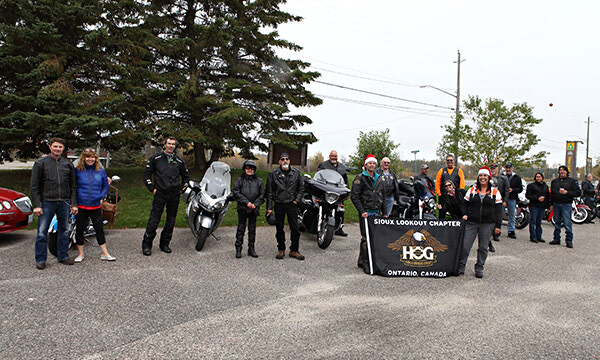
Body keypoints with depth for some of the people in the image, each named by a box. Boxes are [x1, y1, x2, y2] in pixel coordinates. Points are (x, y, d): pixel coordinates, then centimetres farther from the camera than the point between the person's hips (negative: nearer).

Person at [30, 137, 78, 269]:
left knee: (64, 231, 9)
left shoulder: (68, 164, 11)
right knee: (42, 232, -2)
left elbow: (73, 186, 13)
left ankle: (63, 256, 20)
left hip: (64, 203, 3)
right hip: (47, 202, -3)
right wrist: (36, 205, -9)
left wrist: (74, 204, 6)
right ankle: (40, 259, 9)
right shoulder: (40, 163, 2)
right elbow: (34, 186, -1)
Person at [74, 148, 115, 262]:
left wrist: (101, 197, 2)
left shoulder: (101, 171, 5)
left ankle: (105, 254, 12)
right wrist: (75, 199, -3)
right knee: (79, 229, 7)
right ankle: (80, 254, 22)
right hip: (81, 206, -1)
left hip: (96, 206, 1)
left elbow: (106, 186, 14)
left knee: (99, 229, 5)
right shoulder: (77, 171, -1)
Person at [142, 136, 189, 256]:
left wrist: (181, 189, 12)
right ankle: (146, 245, 5)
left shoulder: (179, 161, 12)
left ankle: (164, 244, 20)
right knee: (154, 220, -5)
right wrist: (152, 188, -1)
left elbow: (186, 177, 24)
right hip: (160, 193, -3)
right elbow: (147, 174, 8)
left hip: (174, 195, 3)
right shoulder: (155, 158, 5)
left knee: (171, 221, 7)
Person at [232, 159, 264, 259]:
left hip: (254, 209, 2)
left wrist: (255, 204, -10)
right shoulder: (240, 180, 1)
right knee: (241, 228, 0)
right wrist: (246, 202, -16)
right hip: (242, 209, -2)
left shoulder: (259, 181, 6)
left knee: (252, 229, 9)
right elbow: (236, 193, -7)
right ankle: (238, 249, 9)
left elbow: (262, 194, 5)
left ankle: (251, 249, 19)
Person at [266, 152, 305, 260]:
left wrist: (297, 200, 1)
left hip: (292, 204, 1)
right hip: (278, 204, 0)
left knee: (295, 228, -1)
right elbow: (269, 192, 2)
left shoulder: (296, 173, 4)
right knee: (279, 228, 7)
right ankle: (281, 249, 20)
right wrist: (269, 208, -1)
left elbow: (301, 188, 13)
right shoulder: (273, 174, 0)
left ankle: (294, 250, 10)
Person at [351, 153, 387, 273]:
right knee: (366, 238, -8)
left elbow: (383, 197, 23)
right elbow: (354, 196, -8)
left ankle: (361, 260, 19)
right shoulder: (360, 178, -2)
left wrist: (384, 213, 17)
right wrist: (362, 211, -14)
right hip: (365, 213, -6)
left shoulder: (379, 179, 18)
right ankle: (365, 263, 0)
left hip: (376, 213, 6)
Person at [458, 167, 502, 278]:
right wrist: (464, 215, -5)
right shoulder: (472, 190, 9)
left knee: (483, 248, 6)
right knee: (465, 245, -4)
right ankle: (460, 268, 6)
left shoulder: (495, 192, 6)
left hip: (487, 224, 0)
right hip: (471, 223, 0)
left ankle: (479, 268, 20)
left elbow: (498, 210, 5)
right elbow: (465, 204, 12)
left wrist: (497, 225, 1)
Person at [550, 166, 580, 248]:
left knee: (567, 223, -6)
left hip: (566, 204, -4)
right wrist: (551, 204, 13)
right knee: (557, 223, 10)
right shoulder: (554, 181, 14)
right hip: (556, 204, 4)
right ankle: (556, 239, 17)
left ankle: (569, 240, 1)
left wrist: (567, 192, -16)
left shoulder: (572, 181, 2)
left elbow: (578, 192, -4)